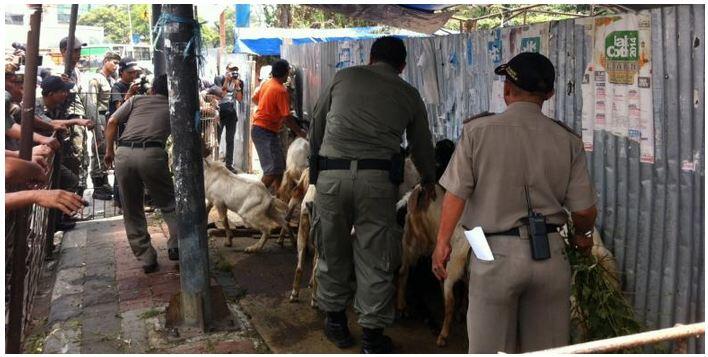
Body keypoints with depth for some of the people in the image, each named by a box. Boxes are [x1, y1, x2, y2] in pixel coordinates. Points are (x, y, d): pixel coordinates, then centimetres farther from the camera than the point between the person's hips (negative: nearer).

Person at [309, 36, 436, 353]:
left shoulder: (344, 77, 15)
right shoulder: (409, 94, 16)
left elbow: (317, 121, 21)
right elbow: (422, 143, 26)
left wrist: (315, 159, 37)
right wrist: (429, 180, 43)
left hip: (330, 173, 1)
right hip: (378, 177, -1)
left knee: (332, 250, 15)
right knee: (374, 257, 7)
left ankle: (335, 320, 30)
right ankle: (373, 335, 15)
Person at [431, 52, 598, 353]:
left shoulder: (478, 131, -6)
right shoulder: (567, 140, -1)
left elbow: (456, 194, -7)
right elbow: (584, 210, -1)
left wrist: (442, 242, 5)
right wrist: (582, 236, 21)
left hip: (495, 254, -2)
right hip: (549, 254, 3)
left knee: (490, 346, 11)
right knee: (548, 347, 17)